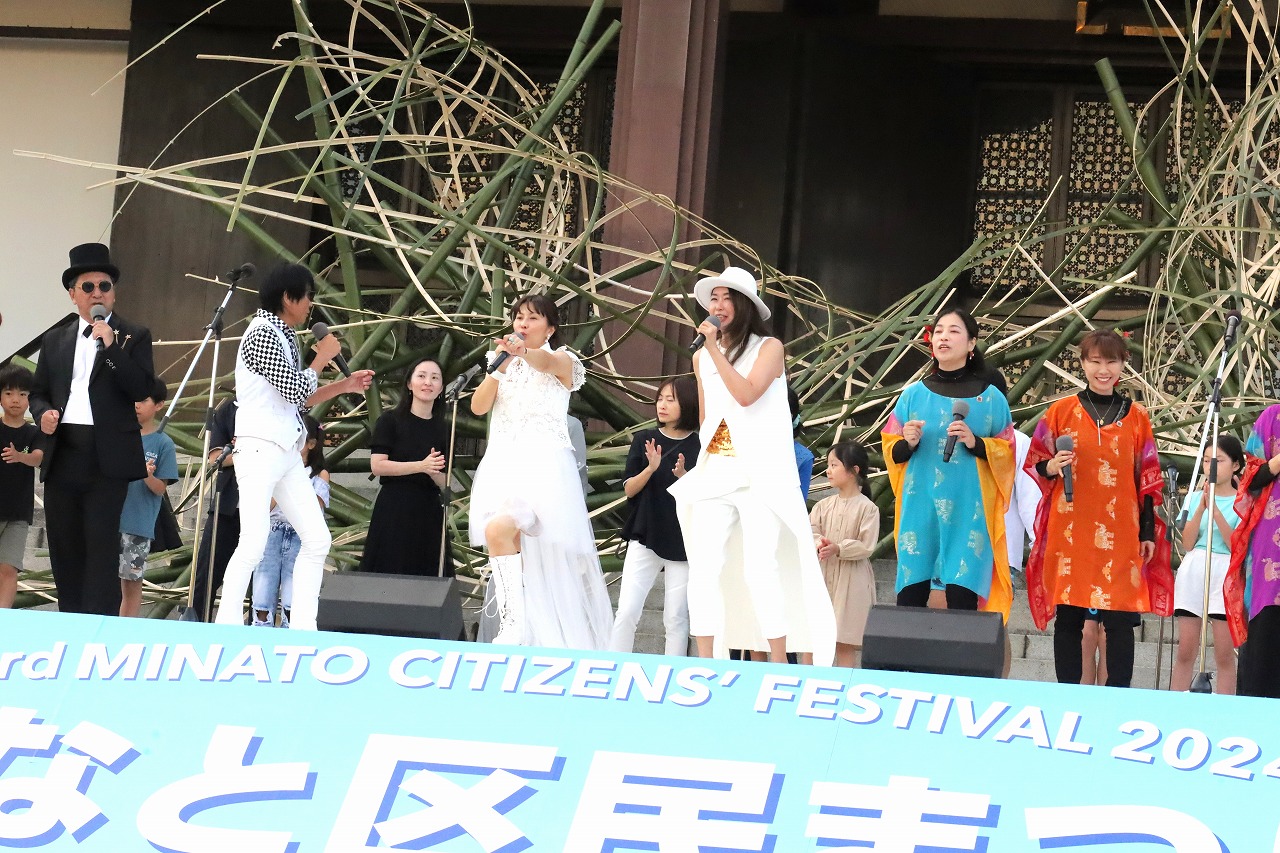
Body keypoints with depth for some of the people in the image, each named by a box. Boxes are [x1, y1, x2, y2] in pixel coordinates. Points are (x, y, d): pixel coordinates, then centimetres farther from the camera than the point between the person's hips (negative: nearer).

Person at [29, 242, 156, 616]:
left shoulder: (133, 337, 5)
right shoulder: (55, 340, 17)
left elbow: (142, 389, -7)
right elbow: (38, 392, 21)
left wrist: (111, 346, -15)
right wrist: (43, 414, -2)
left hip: (107, 458, -5)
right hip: (62, 455, 5)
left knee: (101, 545, -10)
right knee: (64, 546, 5)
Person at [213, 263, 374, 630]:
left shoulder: (284, 337, 16)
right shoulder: (262, 334, -12)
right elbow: (295, 390, -17)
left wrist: (345, 385, 15)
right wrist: (322, 357, -2)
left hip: (287, 454, 9)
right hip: (260, 450, -9)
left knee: (317, 539, 4)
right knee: (254, 542, -17)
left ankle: (302, 627, 4)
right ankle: (227, 627, -16)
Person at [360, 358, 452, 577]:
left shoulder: (443, 430, 13)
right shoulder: (390, 421, 2)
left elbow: (444, 485, 11)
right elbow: (377, 465, -9)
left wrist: (434, 473, -13)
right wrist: (422, 466, -16)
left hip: (428, 514, 4)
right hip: (394, 509, -4)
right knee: (387, 575, -9)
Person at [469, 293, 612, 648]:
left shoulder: (562, 359, 6)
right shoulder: (505, 364, 21)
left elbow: (546, 363, -20)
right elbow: (478, 406, 9)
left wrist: (522, 352, -43)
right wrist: (499, 368, -8)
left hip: (542, 465, -6)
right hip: (503, 464, 6)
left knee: (499, 530, -28)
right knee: (515, 549, -5)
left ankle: (514, 625, -29)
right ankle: (517, 633, -4)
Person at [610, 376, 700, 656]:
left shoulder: (700, 446, -1)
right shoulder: (644, 440, 5)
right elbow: (629, 489, 1)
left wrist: (685, 478, -20)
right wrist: (651, 468, -16)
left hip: (683, 542, -1)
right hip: (645, 538, 1)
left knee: (676, 618, 2)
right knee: (627, 612, -7)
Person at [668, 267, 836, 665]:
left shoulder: (769, 348, -1)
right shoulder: (702, 357, 15)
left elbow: (746, 394, -16)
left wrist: (715, 350, -14)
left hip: (761, 473, -5)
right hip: (714, 473, 5)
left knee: (759, 570, -13)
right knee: (703, 569, -7)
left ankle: (780, 666, -9)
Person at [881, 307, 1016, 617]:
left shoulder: (990, 397, 6)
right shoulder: (914, 394, 12)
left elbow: (1006, 452, 4)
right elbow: (891, 451, 14)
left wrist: (975, 443, -13)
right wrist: (908, 443, -7)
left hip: (967, 509, -2)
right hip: (919, 508, 2)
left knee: (961, 601, -9)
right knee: (910, 597, -4)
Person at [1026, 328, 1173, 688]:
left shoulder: (1136, 417, 9)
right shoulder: (1061, 411, 6)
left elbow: (1148, 480, 10)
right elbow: (1035, 463, 10)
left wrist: (1149, 532, 6)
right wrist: (1051, 468, -13)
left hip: (1120, 533, 0)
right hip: (1070, 531, 0)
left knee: (1120, 618, -5)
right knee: (1068, 617, 1)